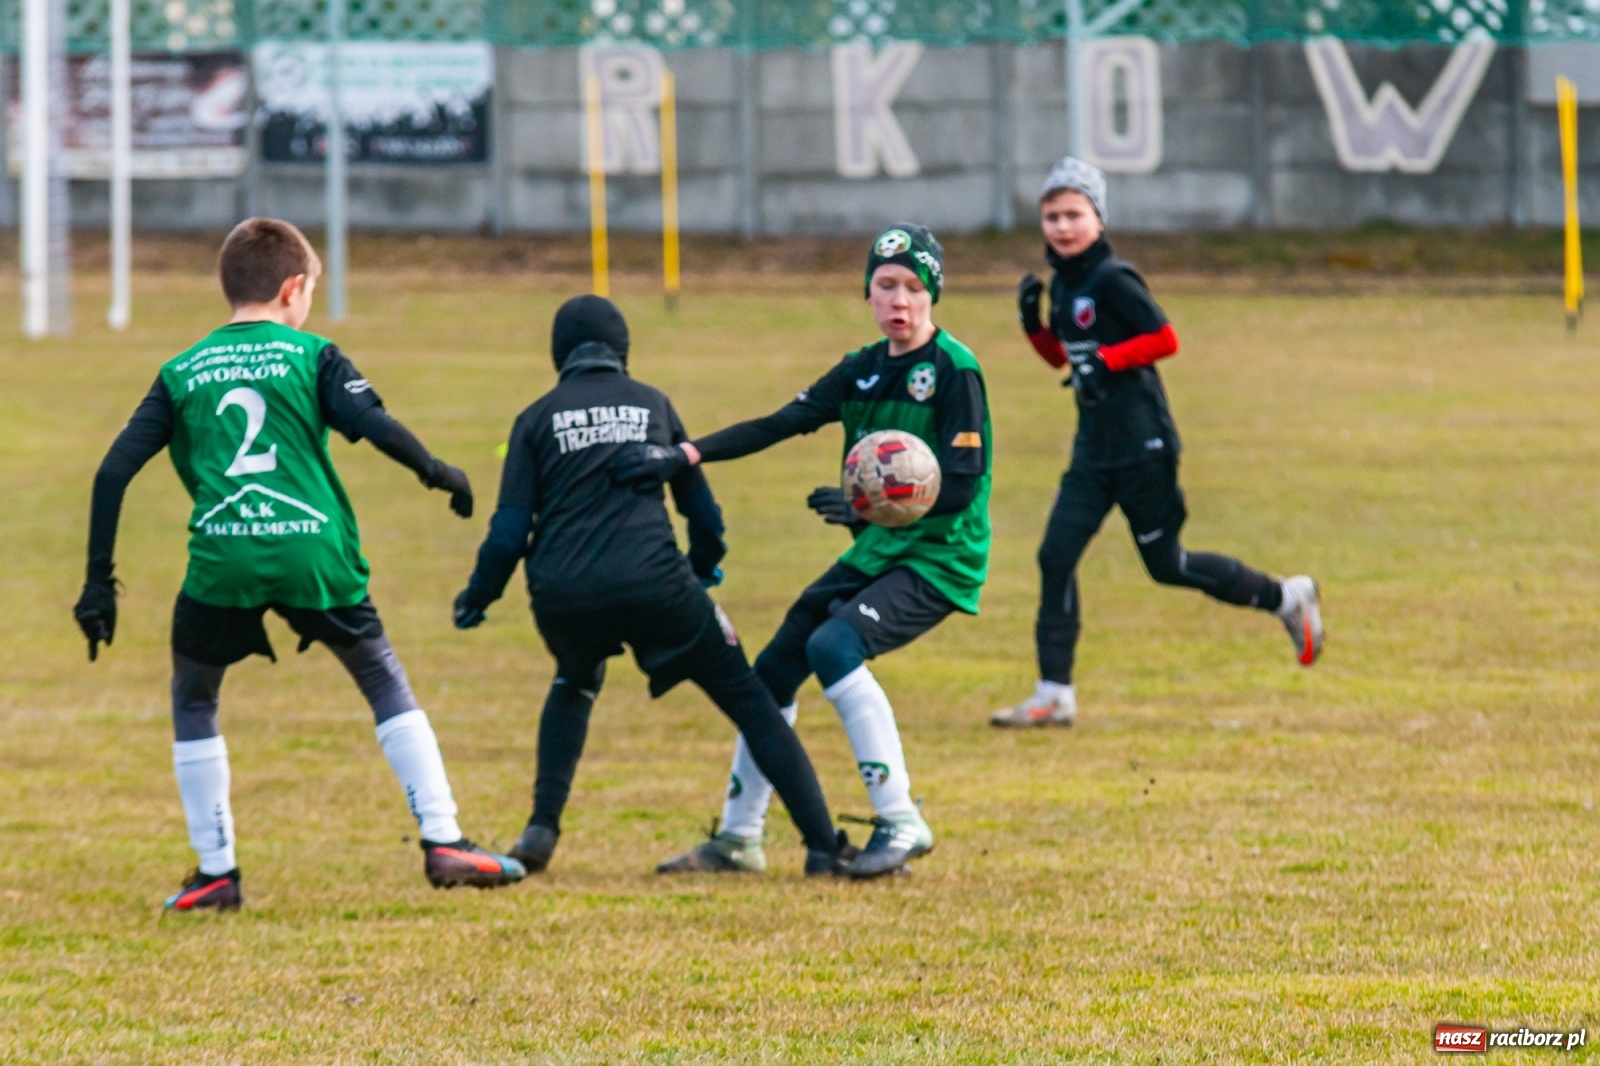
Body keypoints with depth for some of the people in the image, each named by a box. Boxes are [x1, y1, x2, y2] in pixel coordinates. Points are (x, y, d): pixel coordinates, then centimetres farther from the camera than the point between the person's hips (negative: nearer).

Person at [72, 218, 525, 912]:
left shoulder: (182, 373, 15)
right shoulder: (310, 355, 9)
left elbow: (114, 471, 8)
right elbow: (372, 424, -7)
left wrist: (99, 580, 11)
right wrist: (435, 472, 10)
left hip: (222, 562, 1)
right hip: (314, 555, -1)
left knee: (192, 702, 22)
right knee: (386, 685, 17)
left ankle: (216, 873, 17)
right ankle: (443, 843, 9)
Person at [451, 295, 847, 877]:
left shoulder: (538, 418, 13)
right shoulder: (653, 404, 16)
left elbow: (510, 528, 6)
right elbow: (701, 508, 20)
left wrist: (477, 598, 21)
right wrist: (706, 567, 40)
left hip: (561, 593, 2)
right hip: (653, 583, -1)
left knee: (575, 684, 34)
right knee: (750, 702, 6)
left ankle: (542, 828, 20)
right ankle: (823, 845, -5)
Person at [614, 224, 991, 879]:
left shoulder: (954, 371, -13)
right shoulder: (863, 369, 8)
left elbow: (960, 487, -19)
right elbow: (779, 426, 1)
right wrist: (684, 457, -10)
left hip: (941, 559, -8)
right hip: (874, 555, 8)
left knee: (833, 646, -28)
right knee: (775, 668, 6)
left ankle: (900, 822, -24)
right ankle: (738, 838, 20)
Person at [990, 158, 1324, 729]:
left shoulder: (1112, 280, -14)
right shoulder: (1062, 283, 10)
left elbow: (1165, 339, -16)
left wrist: (1107, 361, -23)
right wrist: (1032, 322, 3)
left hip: (1141, 445, -8)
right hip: (1094, 447, 8)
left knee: (1166, 564, 3)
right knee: (1056, 557, -2)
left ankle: (1286, 598, 21)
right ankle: (1054, 695, 0)